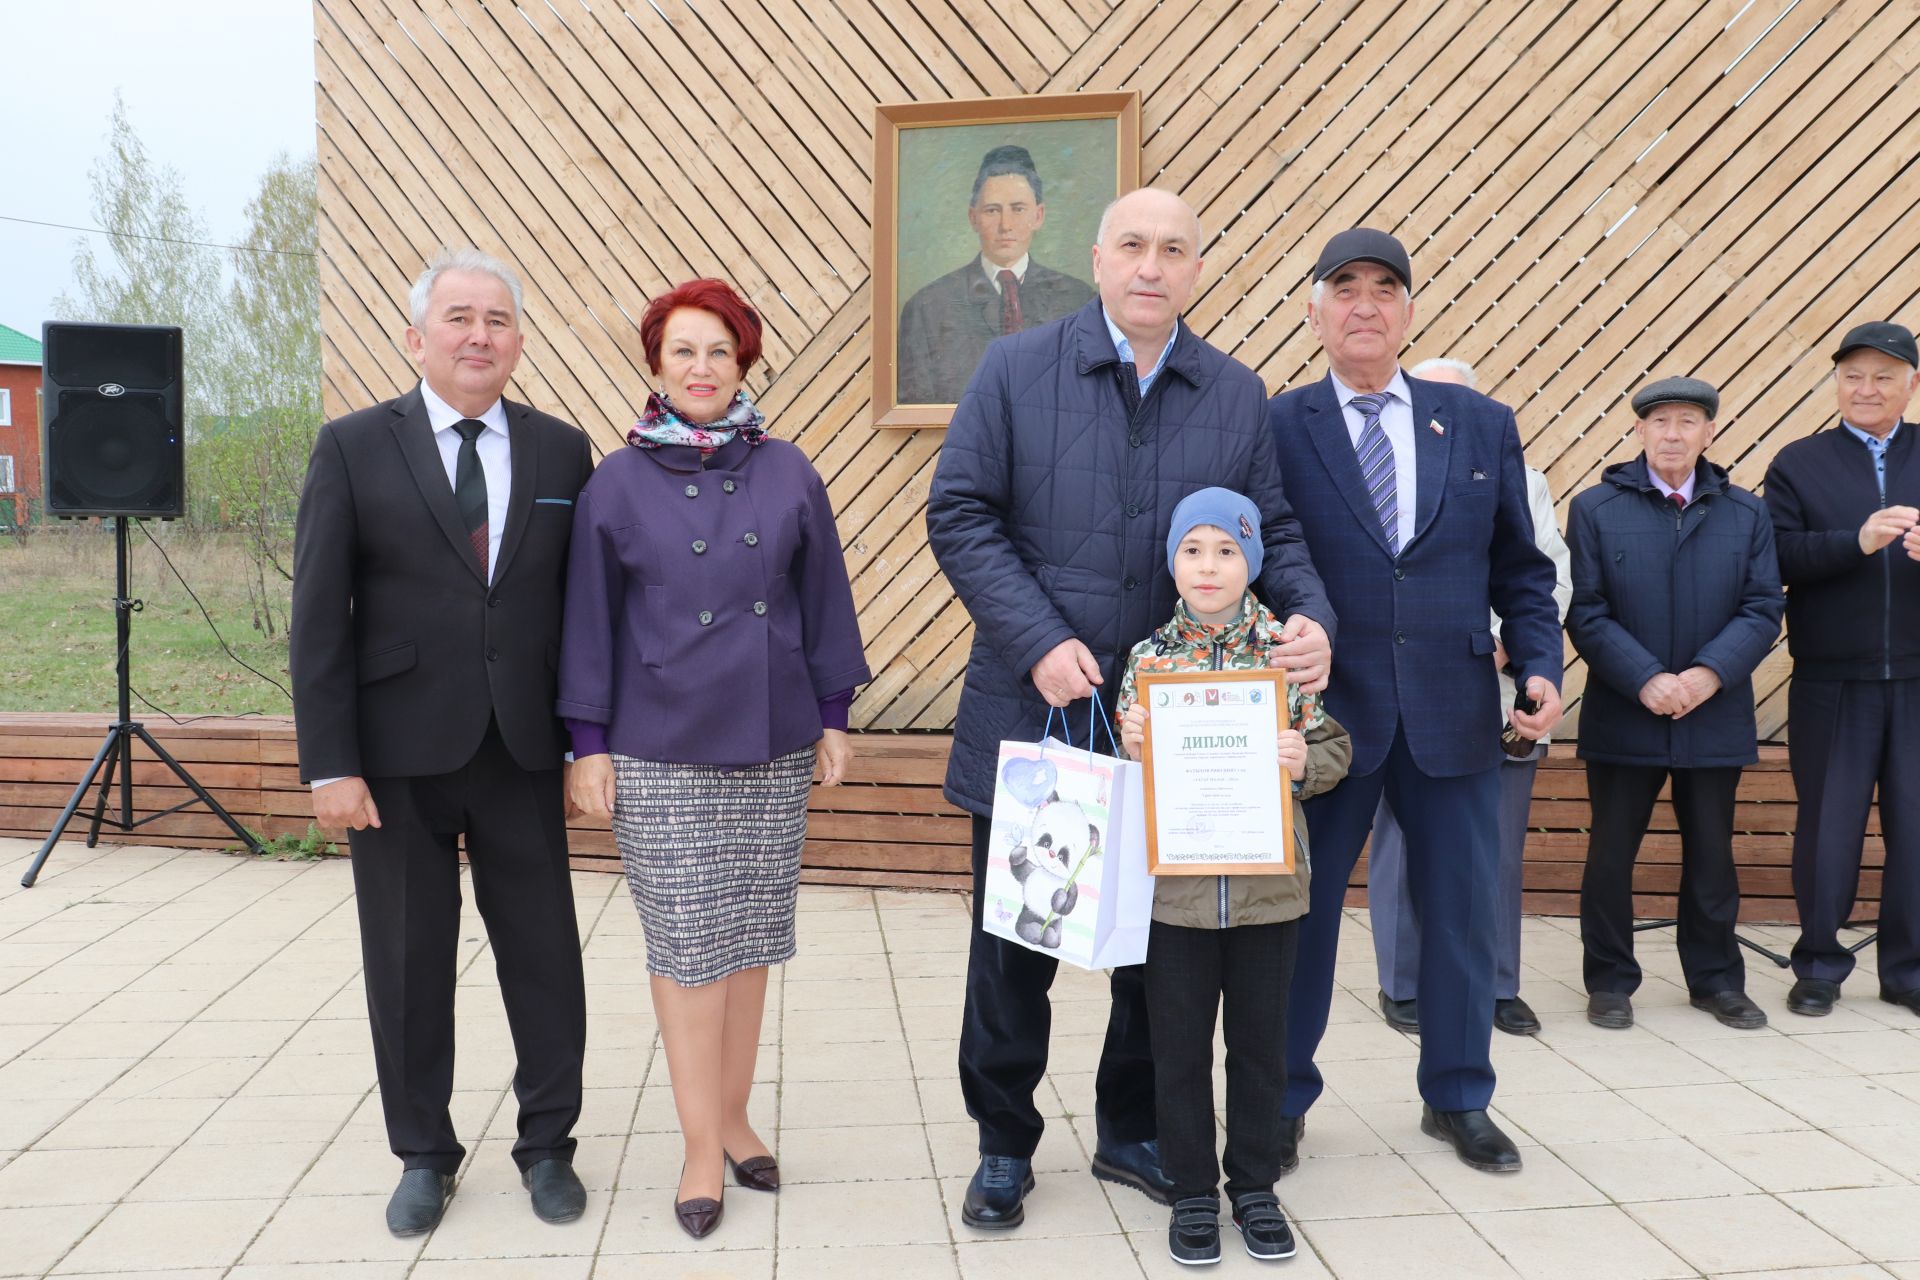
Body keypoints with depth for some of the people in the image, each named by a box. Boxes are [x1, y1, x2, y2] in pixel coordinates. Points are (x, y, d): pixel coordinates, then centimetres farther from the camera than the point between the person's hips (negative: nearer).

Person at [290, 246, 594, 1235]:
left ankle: (548, 1145, 25)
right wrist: (330, 764, -8)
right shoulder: (353, 448, 0)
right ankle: (424, 1156, 28)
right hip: (399, 754, -1)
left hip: (522, 752, 1)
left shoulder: (562, 451, 5)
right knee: (408, 960, 10)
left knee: (544, 954, 7)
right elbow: (319, 617, -3)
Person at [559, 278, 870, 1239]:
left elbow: (824, 602, 8)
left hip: (772, 744, 2)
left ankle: (732, 1117, 24)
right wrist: (588, 744, -1)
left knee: (750, 936, 9)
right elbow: (591, 618, 2)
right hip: (660, 751, -2)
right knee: (686, 943, 1)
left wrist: (833, 718, 6)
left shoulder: (787, 473, 4)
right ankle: (702, 1147, 12)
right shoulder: (618, 482, 0)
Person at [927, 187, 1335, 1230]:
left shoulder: (1237, 395, 6)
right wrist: (1040, 643, -16)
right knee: (1014, 944, 9)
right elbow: (960, 516, -6)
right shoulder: (1016, 371, -2)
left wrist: (1309, 618, -14)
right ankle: (1004, 1147, 27)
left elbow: (1275, 533, 7)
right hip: (1033, 709, -2)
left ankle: (1131, 1132, 34)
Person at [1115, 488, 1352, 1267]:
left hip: (1269, 887, 0)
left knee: (1260, 1044, 13)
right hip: (1174, 889, 0)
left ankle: (1255, 1187, 31)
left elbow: (1336, 750, 2)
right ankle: (1192, 1194, 26)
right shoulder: (1147, 657, 0)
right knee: (1180, 1049, 10)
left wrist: (1305, 761, -18)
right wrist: (1130, 749, -15)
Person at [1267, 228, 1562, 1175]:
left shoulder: (1482, 425, 8)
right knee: (1300, 910, 8)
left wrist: (1540, 665, -3)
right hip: (1322, 708, -3)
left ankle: (1456, 1099, 32)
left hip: (1452, 711, 3)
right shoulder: (1275, 428, -2)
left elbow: (1519, 568, 10)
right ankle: (1281, 1102, 26)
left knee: (1462, 908, 12)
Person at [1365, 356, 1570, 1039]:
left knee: (1501, 848, 6)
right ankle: (1402, 984, 14)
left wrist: (1506, 644, -9)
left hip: (1499, 697, 3)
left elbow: (1554, 579, 7)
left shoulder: (1522, 483, 15)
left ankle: (1500, 985, 18)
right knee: (1405, 844, 2)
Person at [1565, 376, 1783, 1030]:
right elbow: (1586, 614, -6)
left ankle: (1716, 979, 27)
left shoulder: (1747, 514, 6)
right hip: (1622, 718, -2)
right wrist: (1646, 681, -17)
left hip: (1715, 721, 2)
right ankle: (1610, 982, 19)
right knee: (1611, 854, 5)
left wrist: (1709, 675, -15)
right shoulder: (1595, 508, -1)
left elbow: (1763, 610, 0)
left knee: (1711, 854, 13)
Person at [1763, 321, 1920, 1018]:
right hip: (1831, 685, -1)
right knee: (1827, 827, 7)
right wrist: (1857, 541, -23)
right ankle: (1819, 966, 20)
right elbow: (1780, 559, -9)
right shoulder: (1798, 463, 4)